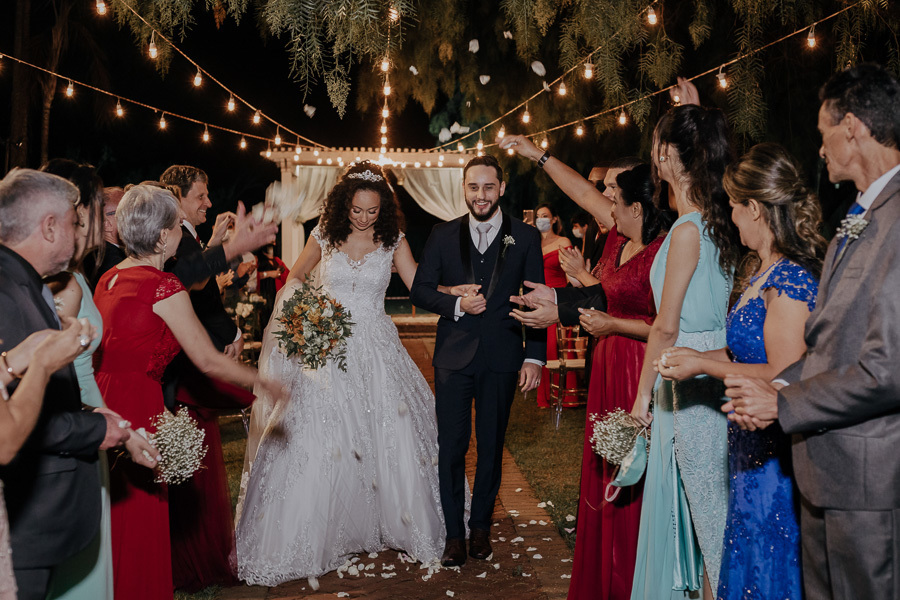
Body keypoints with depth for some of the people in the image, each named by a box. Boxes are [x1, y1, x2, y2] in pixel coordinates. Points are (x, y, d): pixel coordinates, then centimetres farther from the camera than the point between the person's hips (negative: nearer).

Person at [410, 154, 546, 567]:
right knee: (451, 445, 2)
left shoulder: (526, 238, 2)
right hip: (453, 355, 1)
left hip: (502, 357, 0)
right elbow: (420, 290, 5)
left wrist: (535, 358, -5)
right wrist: (456, 304, -13)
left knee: (491, 444, 10)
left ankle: (480, 526, 28)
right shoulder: (442, 236, 5)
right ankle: (454, 532, 16)